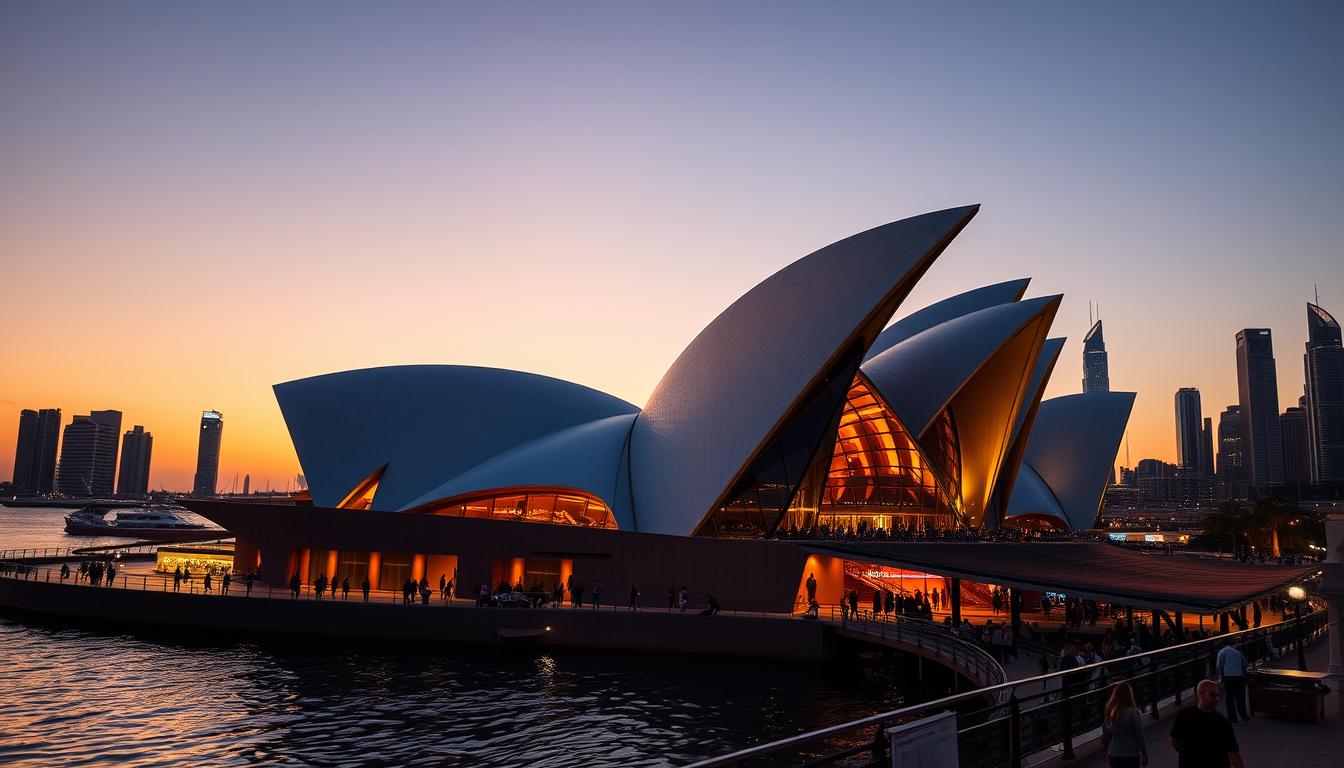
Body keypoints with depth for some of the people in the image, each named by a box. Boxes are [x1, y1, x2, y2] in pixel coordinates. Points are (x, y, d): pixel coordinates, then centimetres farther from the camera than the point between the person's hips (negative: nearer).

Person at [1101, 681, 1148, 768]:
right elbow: (1140, 736, -12)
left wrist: (1107, 752, 19)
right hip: (1131, 756, -4)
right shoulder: (1133, 713, -16)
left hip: (1113, 755, 4)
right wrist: (1145, 754, 2)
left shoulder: (1109, 712, -1)